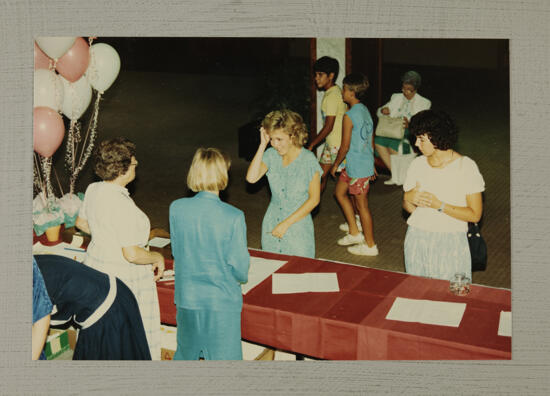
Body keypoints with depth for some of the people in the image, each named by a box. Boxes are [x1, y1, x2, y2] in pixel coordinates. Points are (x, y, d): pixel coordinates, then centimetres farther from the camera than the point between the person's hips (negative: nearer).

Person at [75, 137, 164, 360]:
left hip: (96, 265, 8)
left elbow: (81, 223, 15)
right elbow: (132, 254, -29)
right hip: (124, 276, -8)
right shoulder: (123, 206, -30)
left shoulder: (93, 190, -4)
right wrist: (157, 257, -11)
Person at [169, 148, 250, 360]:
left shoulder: (177, 208, -9)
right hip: (222, 301, -4)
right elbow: (239, 266, -13)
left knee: (185, 352, 24)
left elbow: (176, 251, 4)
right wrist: (241, 278, 10)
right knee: (224, 357, 11)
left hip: (187, 297, 4)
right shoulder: (233, 217, -20)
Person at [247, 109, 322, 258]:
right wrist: (262, 145, -18)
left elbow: (314, 199, -11)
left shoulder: (308, 160, -13)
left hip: (298, 224, -3)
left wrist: (286, 223, -14)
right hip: (272, 225, 3)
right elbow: (251, 178, -19)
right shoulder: (271, 155, -5)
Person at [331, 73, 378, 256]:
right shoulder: (365, 111, 7)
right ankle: (355, 232, 27)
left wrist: (335, 164, -2)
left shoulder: (349, 116, -20)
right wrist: (372, 164, 22)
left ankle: (370, 245, 14)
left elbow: (345, 147, -17)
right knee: (339, 192, 22)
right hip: (366, 162, 10)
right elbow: (371, 141, 14)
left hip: (358, 168, -10)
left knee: (361, 205, 2)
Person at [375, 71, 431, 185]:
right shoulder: (396, 97, 19)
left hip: (412, 132, -4)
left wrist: (410, 124, -27)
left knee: (394, 144, -35)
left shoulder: (424, 103, 7)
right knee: (378, 140, -28)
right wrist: (382, 111, -5)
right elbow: (379, 112, 21)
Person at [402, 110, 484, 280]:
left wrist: (440, 205, -18)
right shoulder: (417, 164, 6)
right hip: (417, 240, 4)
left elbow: (475, 215, -10)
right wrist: (408, 198, -10)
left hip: (450, 243, -4)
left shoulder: (466, 167, -7)